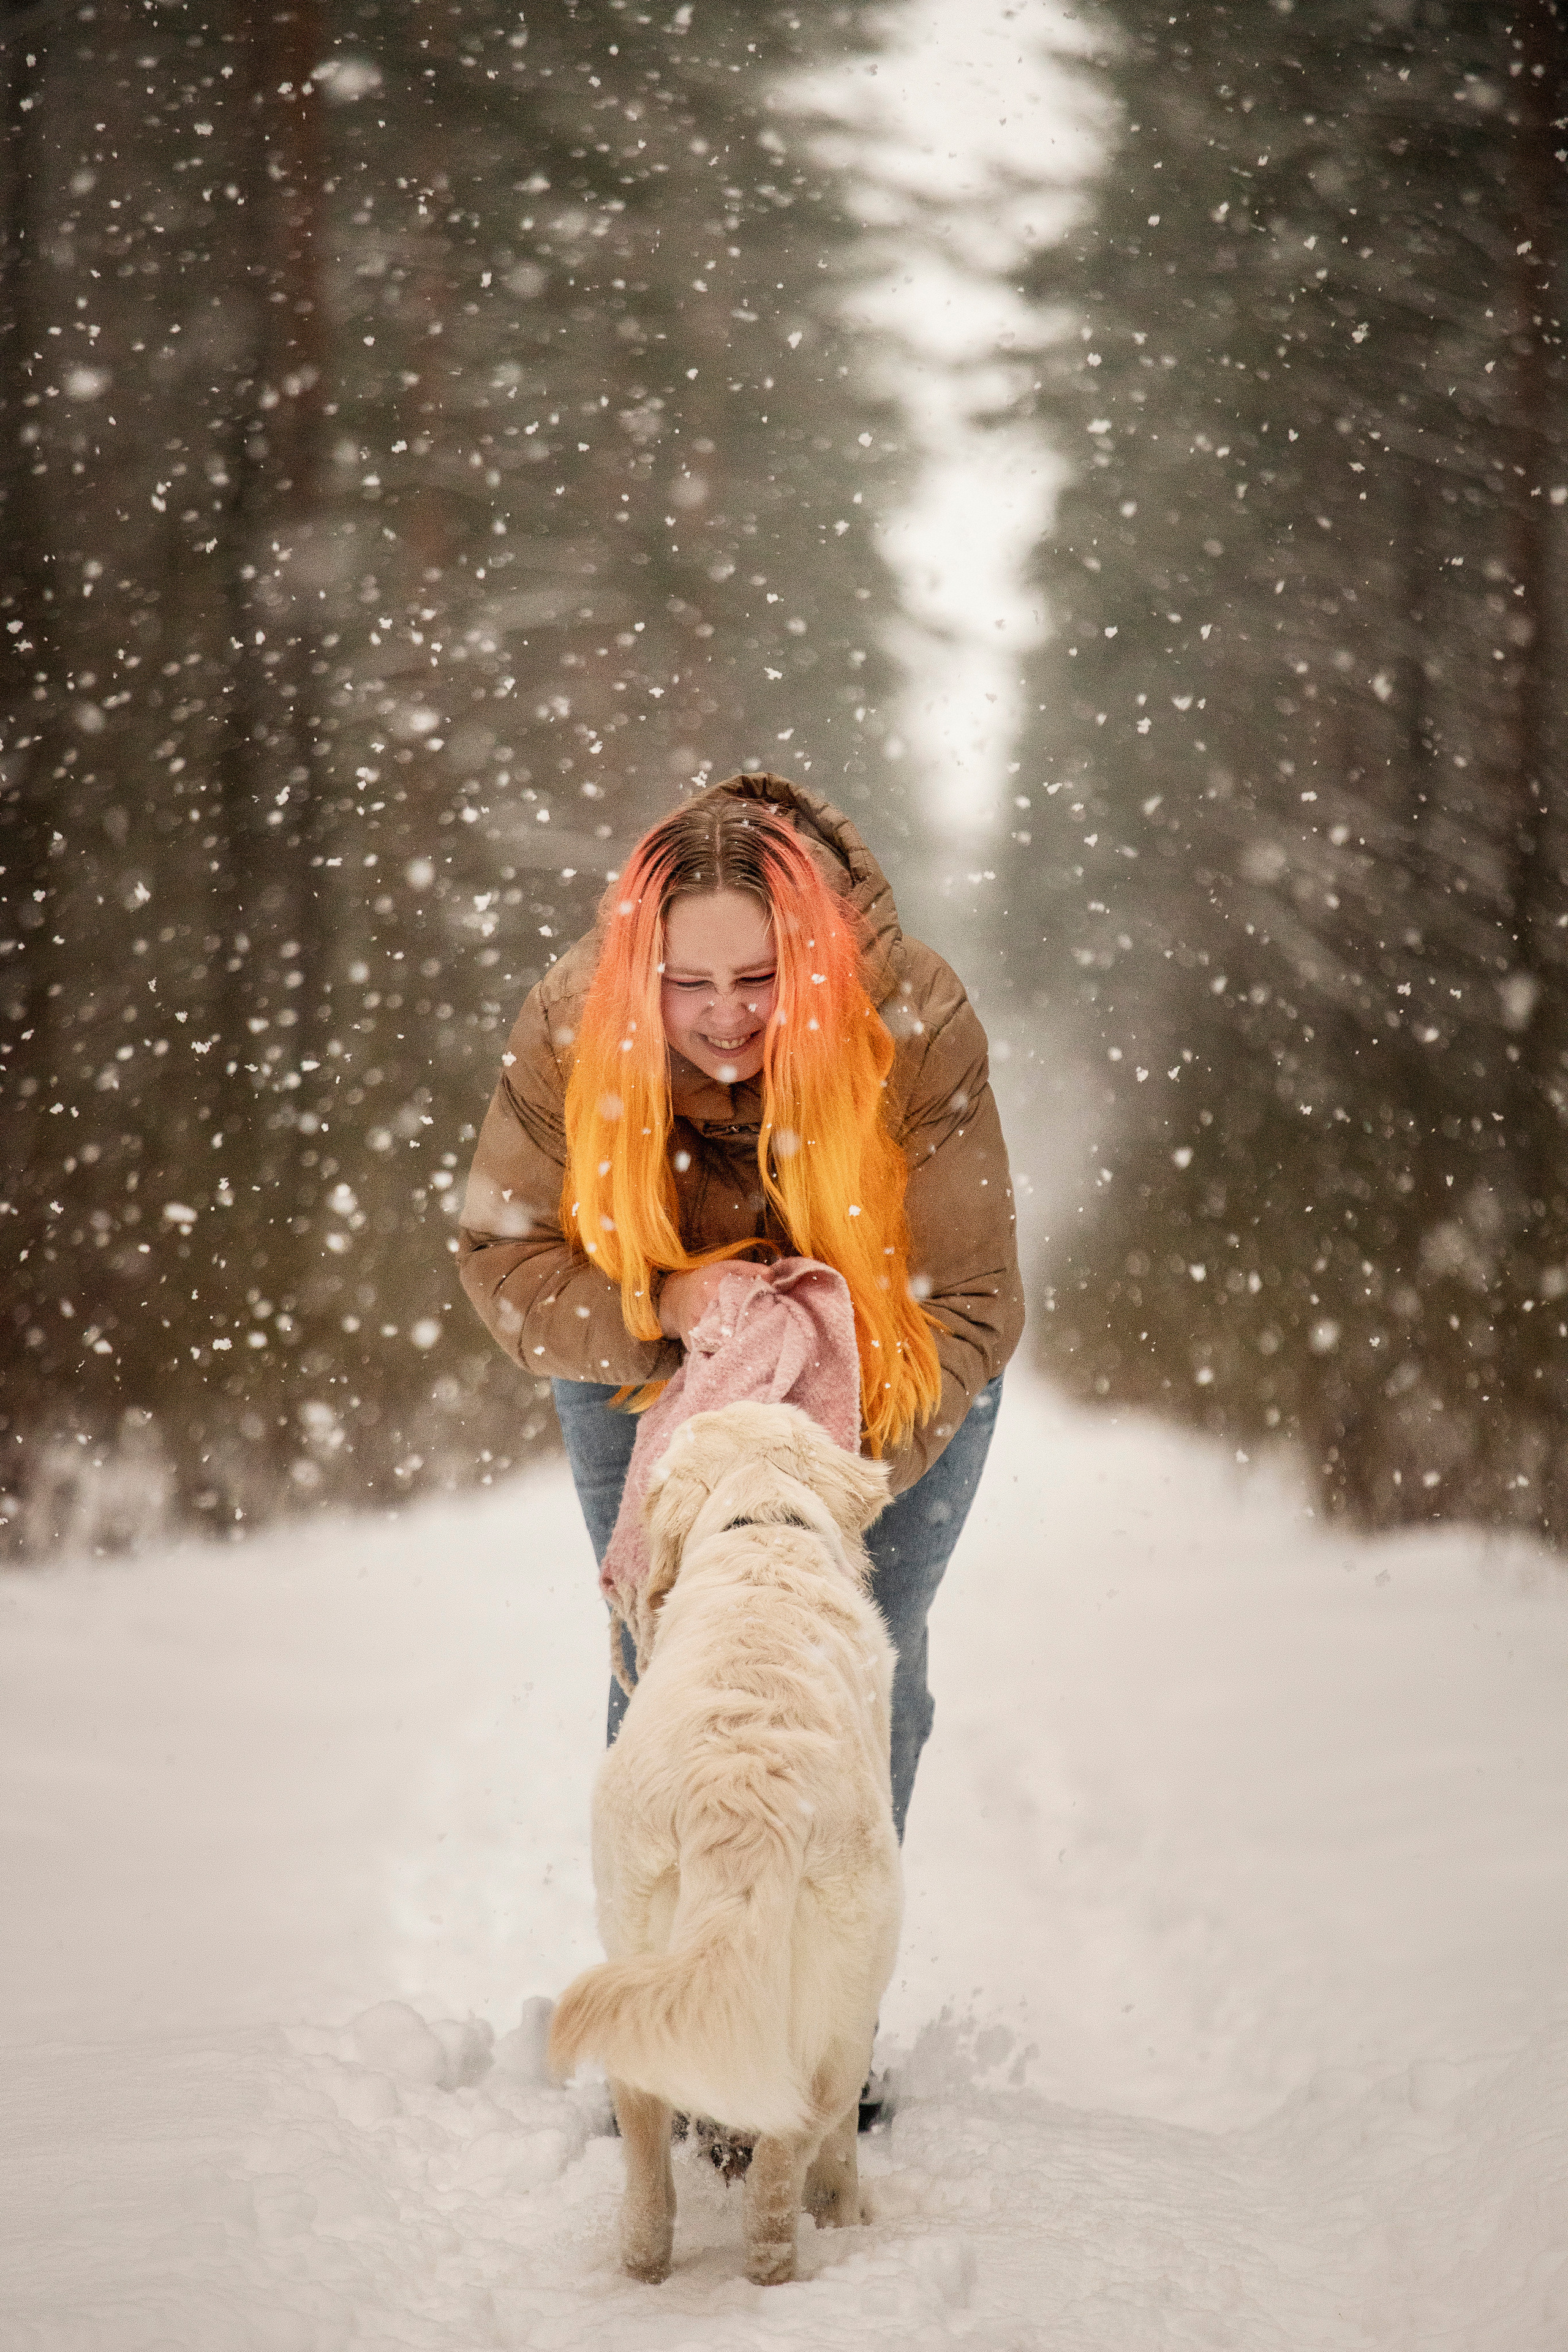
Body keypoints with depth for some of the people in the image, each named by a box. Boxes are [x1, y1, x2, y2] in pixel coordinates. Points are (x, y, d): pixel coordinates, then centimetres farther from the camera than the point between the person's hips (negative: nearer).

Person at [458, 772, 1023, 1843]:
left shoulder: (916, 1025, -32)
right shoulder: (573, 1025, -27)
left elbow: (965, 1303, -28)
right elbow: (505, 1256, -19)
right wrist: (661, 1305, -38)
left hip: (885, 1355, -1)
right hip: (647, 1362, 1)